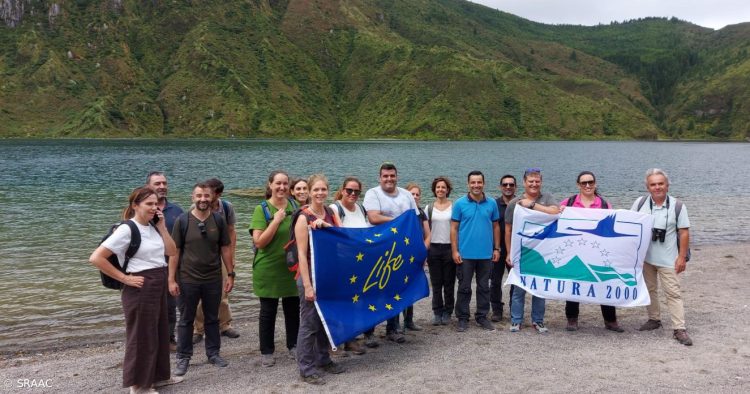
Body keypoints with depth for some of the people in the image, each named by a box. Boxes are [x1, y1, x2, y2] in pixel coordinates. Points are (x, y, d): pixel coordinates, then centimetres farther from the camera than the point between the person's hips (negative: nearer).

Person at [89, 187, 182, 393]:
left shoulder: (153, 227, 6)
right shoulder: (127, 229, -16)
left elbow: (171, 252, 6)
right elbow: (96, 258, -20)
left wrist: (162, 227, -3)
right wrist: (125, 278, -17)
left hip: (159, 286, 8)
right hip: (141, 288, -8)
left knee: (160, 333, 19)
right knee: (142, 336, 5)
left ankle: (158, 376, 35)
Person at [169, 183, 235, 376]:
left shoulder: (219, 220, 0)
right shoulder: (182, 220, -6)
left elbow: (225, 248, 5)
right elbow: (174, 251, -5)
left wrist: (230, 274, 2)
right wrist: (171, 279, -8)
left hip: (213, 279, 2)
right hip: (187, 279, -2)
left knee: (212, 318, 14)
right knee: (186, 320, 9)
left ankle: (213, 352, 28)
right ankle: (183, 358, 20)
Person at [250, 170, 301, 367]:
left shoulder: (294, 207, 4)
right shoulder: (262, 209, -8)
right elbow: (259, 242, -15)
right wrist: (276, 221, -22)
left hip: (291, 267, 4)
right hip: (268, 269, -4)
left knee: (293, 309, 12)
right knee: (268, 311, 7)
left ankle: (293, 346, 28)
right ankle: (266, 352, 20)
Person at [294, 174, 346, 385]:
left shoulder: (331, 213, 6)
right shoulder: (304, 218, -13)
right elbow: (302, 254, -16)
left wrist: (325, 225, -19)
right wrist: (307, 285, -20)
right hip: (311, 276, -6)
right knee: (309, 322, 0)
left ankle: (323, 359, 31)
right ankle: (306, 369, 9)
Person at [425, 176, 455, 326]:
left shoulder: (454, 207, 2)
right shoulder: (429, 208, 7)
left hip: (450, 247, -1)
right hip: (434, 248, 2)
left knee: (449, 283, 4)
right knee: (436, 283, 6)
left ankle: (447, 313, 14)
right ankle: (437, 313, 15)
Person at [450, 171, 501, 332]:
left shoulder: (491, 204, 3)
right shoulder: (460, 203, -4)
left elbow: (495, 227, 10)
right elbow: (454, 228, -3)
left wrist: (496, 248, 6)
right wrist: (454, 251, -8)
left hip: (486, 254, 2)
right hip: (465, 254, -2)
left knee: (484, 287, 12)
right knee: (464, 288, 6)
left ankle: (482, 316, 25)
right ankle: (462, 318, 16)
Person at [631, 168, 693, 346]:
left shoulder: (677, 206, -8)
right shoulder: (640, 203, -2)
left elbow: (684, 232, -6)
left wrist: (682, 257, -10)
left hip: (668, 260, -3)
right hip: (644, 257, 3)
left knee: (673, 293, -2)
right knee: (649, 290, 15)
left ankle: (679, 329, 1)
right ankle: (654, 319, 30)